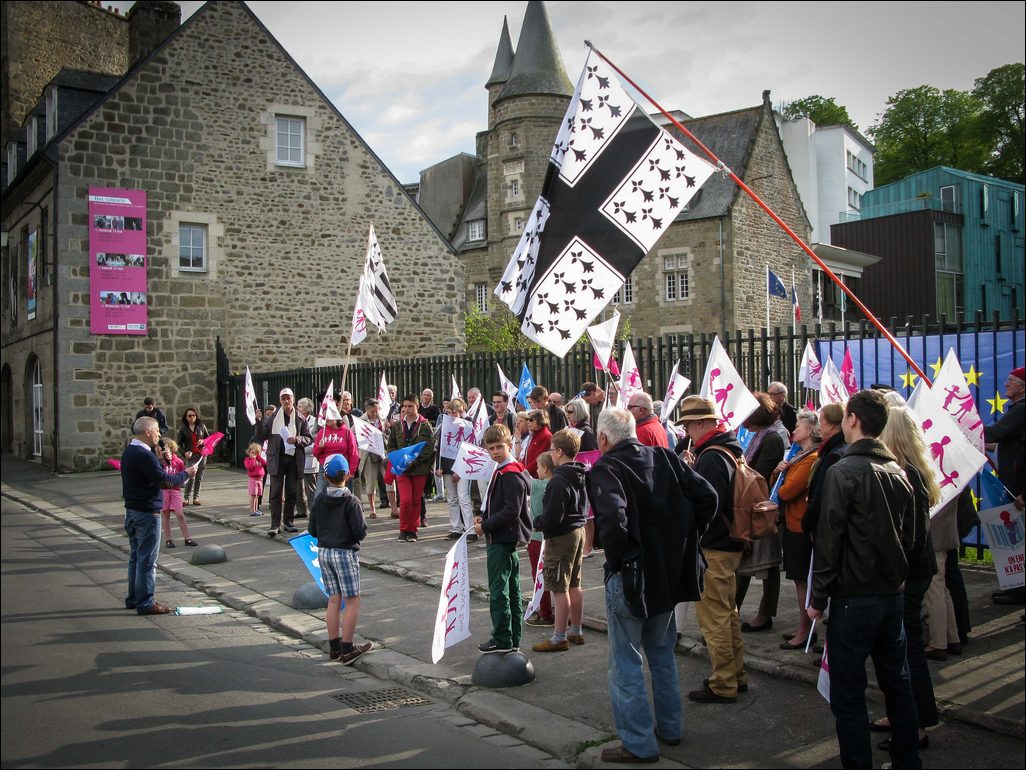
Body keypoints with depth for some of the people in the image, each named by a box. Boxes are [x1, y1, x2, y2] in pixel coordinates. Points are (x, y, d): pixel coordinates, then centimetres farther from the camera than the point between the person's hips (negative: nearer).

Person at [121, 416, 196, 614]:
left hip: (132, 511, 10)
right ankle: (145, 603, 2)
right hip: (147, 514, -10)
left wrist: (163, 462, 2)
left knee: (136, 556, 18)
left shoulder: (129, 452, 11)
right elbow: (164, 481, -24)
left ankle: (133, 598, 27)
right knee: (147, 559, -3)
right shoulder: (144, 455, -21)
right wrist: (186, 474, -12)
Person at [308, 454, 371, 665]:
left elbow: (312, 530, 5)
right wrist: (357, 533, 5)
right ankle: (347, 649, 1)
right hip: (345, 553, -6)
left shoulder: (319, 501, 1)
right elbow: (360, 531, -17)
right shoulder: (351, 501, -14)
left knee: (333, 600, 13)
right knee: (352, 601, 2)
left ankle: (334, 647, 18)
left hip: (323, 551, 6)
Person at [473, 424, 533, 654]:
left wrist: (485, 526, -16)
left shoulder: (512, 475, -18)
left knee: (498, 591, -4)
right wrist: (483, 517, 6)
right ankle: (513, 638, 24)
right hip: (503, 539, 11)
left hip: (503, 540, -11)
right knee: (511, 590, 15)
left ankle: (502, 640, 3)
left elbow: (511, 511, -23)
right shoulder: (501, 471, 14)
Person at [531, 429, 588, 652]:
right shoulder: (581, 477, 7)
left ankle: (559, 638, 5)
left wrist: (536, 524, -5)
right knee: (574, 585, 17)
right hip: (579, 531, 9)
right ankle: (576, 631, 26)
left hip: (561, 537, -9)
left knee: (559, 588, -2)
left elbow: (552, 517, -25)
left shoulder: (558, 481, -22)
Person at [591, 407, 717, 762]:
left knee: (626, 662, 7)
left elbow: (613, 518, -31)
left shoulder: (604, 469, -15)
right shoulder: (664, 457, 3)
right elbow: (706, 496, -2)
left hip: (629, 577, -7)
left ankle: (638, 743, 14)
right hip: (670, 571, 7)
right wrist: (685, 539, 6)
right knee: (662, 652, 23)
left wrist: (616, 558, -15)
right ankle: (669, 728, 35)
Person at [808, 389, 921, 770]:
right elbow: (909, 534, 14)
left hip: (853, 597, -7)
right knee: (897, 682, 19)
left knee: (848, 693, 2)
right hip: (893, 594, 7)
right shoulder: (898, 472, 5)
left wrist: (818, 597, -9)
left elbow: (828, 539, -16)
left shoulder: (843, 471, -15)